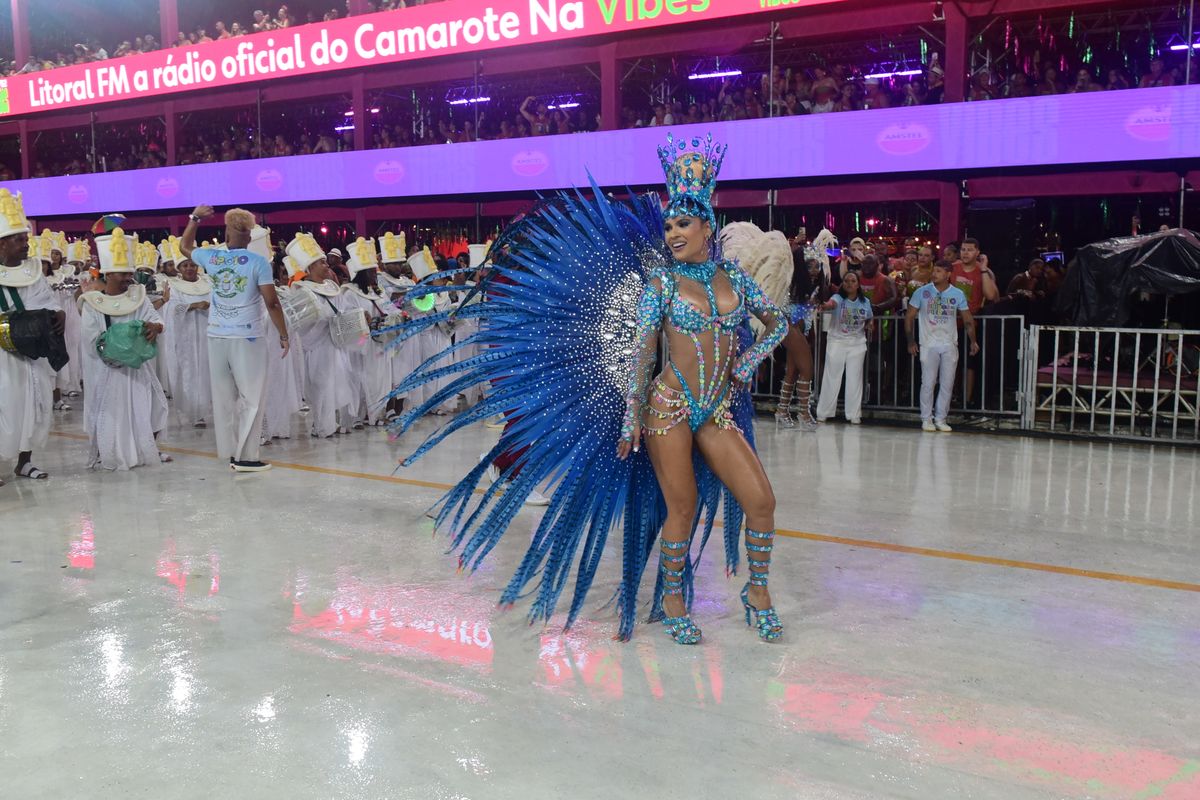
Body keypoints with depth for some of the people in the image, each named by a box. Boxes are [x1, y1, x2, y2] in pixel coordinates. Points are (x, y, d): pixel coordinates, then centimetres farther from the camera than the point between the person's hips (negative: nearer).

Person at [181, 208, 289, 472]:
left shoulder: (211, 258, 4)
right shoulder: (258, 262, -7)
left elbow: (184, 247, 26)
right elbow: (271, 302, -10)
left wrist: (195, 218, 32)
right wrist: (284, 335, -2)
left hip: (217, 337, 4)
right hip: (248, 338, -4)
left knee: (223, 398, 11)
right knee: (250, 398, 2)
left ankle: (229, 452, 14)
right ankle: (245, 456, -1)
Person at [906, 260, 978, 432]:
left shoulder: (958, 294, 2)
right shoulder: (922, 292, -2)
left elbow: (968, 320, 6)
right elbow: (909, 316, 2)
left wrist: (973, 341, -4)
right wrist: (911, 341, -3)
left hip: (950, 345, 2)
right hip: (928, 344, -2)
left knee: (947, 384, 4)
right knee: (928, 383, -2)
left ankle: (940, 419, 14)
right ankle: (926, 419, 8)